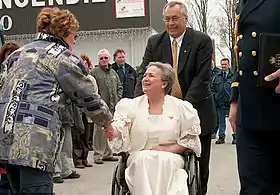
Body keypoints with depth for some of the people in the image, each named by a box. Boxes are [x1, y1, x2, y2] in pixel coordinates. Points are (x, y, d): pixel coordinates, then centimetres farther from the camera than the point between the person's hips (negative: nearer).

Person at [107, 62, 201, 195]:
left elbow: (191, 139, 6)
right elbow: (117, 133, -8)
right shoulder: (131, 105, 6)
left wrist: (167, 149, -7)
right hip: (139, 160, 1)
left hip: (170, 160, 0)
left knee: (164, 160, -33)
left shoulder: (180, 107, 5)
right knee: (143, 158, -32)